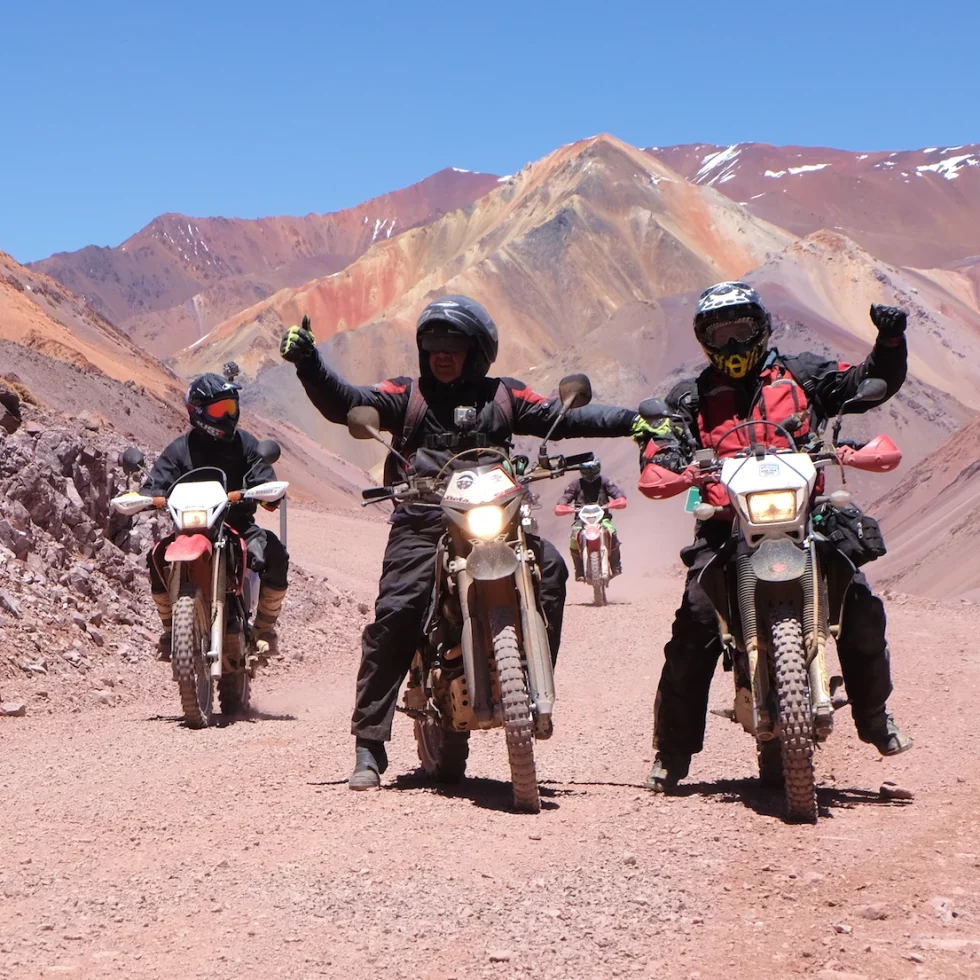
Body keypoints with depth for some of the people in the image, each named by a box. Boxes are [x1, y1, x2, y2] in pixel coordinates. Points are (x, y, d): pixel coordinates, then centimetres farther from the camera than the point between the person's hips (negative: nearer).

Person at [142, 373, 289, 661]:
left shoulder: (245, 443, 8)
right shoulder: (179, 450, 6)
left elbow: (262, 478, -2)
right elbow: (158, 483, -3)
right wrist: (146, 497, -27)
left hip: (238, 525, 0)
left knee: (275, 555, -27)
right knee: (158, 558, -25)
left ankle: (265, 627, -8)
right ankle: (170, 628, -4)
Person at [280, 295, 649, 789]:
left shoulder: (503, 396, 16)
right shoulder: (406, 394, 13)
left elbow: (564, 417, 11)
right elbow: (344, 403, 2)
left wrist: (631, 421, 2)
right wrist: (308, 363, -14)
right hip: (421, 526, -1)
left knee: (549, 566, -23)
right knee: (393, 617, -16)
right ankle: (369, 746, -10)